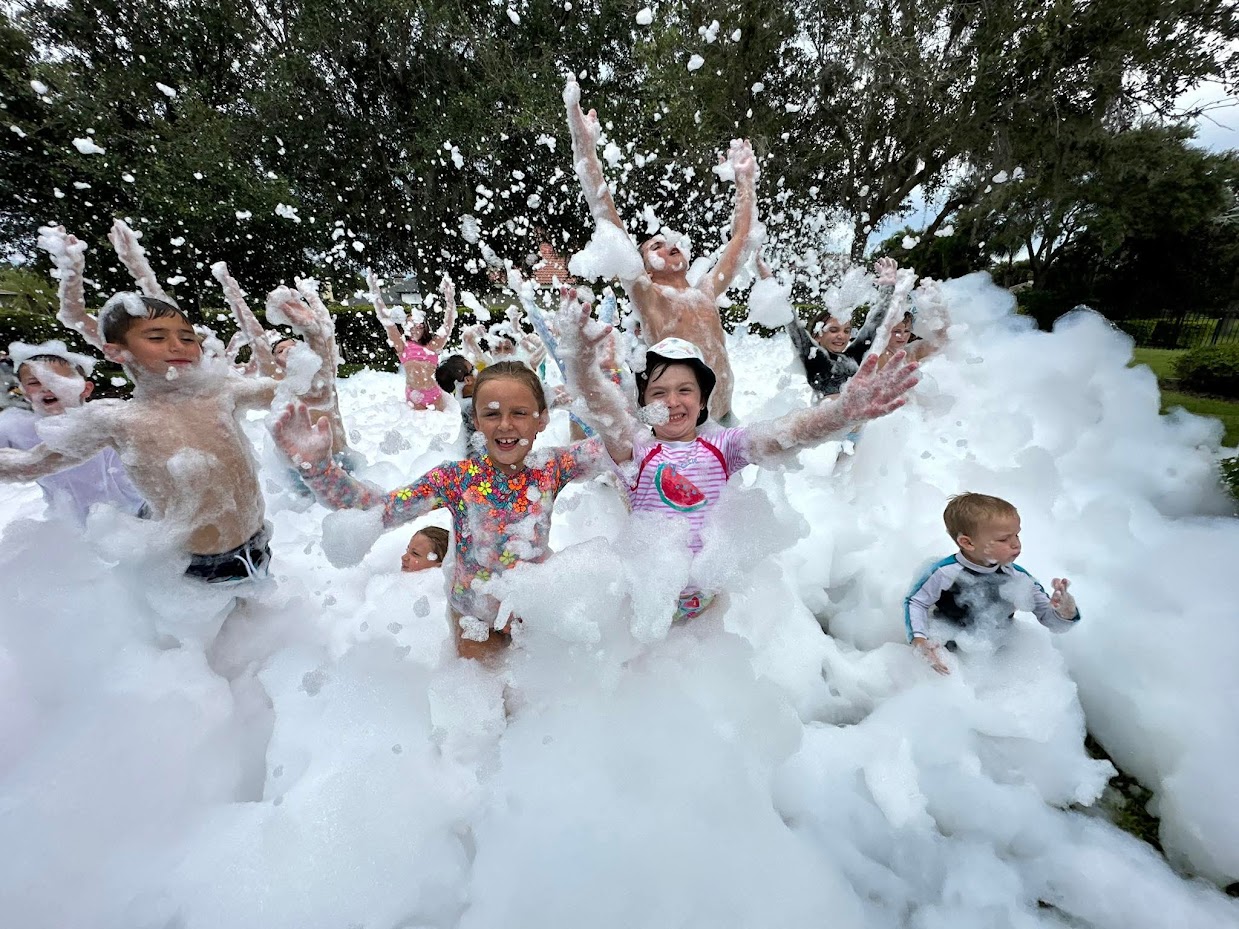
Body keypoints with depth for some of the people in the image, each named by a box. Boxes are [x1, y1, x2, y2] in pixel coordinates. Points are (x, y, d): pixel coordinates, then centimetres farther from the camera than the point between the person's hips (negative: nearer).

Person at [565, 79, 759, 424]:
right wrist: (586, 147, -10)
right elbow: (608, 221, -7)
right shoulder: (646, 295, 0)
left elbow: (742, 236, 25)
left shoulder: (705, 293, 14)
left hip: (723, 421, 6)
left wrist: (745, 180, 29)